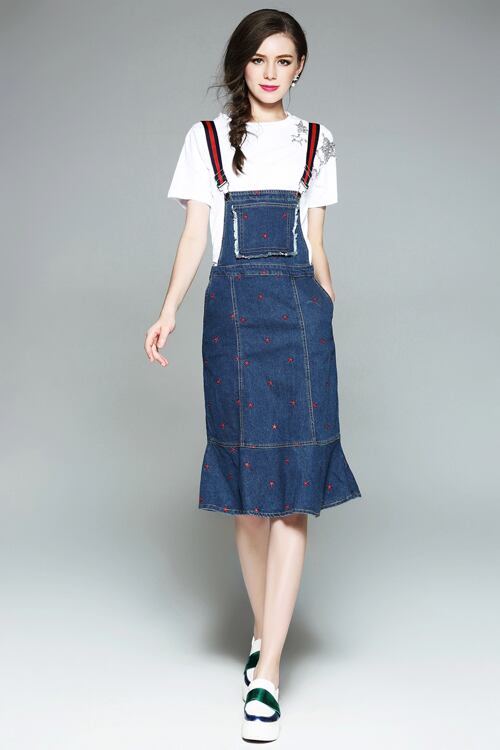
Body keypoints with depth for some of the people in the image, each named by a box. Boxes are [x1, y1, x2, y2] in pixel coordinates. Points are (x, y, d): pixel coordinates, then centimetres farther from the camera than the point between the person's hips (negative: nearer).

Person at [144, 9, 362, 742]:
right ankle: (263, 632, 22)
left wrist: (328, 323, 13)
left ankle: (267, 672, -5)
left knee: (293, 489, -8)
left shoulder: (315, 144, 13)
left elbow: (316, 248, 14)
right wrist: (169, 311, -10)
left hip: (299, 311, 0)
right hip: (233, 310, 0)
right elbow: (194, 234, 4)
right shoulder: (207, 138, 10)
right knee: (245, 488, 3)